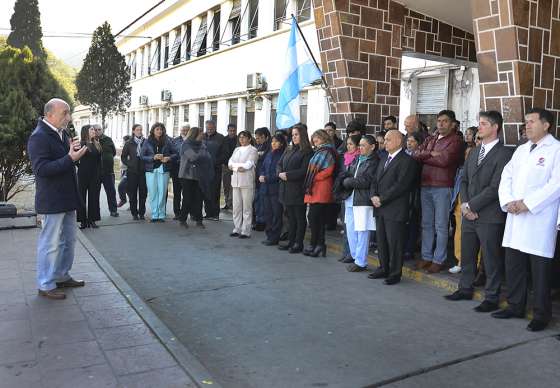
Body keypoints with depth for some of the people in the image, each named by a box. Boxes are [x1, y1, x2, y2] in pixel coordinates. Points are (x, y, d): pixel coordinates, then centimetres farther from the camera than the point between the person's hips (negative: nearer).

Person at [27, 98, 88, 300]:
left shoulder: (61, 133, 12)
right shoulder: (39, 137, -16)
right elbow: (41, 169, -24)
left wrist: (73, 150, 0)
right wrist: (70, 158, -29)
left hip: (67, 198, 9)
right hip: (52, 200, -9)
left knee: (68, 240, 18)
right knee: (50, 244, 1)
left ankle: (62, 276, 33)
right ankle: (45, 285, 14)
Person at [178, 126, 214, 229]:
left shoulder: (202, 145, 11)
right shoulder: (186, 145, -5)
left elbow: (208, 158, 2)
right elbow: (193, 157, -19)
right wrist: (203, 156, -4)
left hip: (199, 176, 4)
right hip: (187, 175, -4)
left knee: (198, 198, 2)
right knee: (187, 198, -1)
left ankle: (198, 220, 10)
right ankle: (183, 219, 12)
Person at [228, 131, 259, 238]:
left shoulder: (253, 150, -1)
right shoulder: (237, 150, 18)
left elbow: (248, 165, -12)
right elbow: (230, 163, 8)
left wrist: (235, 165, -5)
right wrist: (240, 166, -8)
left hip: (247, 182, -6)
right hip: (236, 181, 6)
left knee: (247, 207, -2)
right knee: (236, 207, 9)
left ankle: (246, 231, 2)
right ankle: (237, 229, 18)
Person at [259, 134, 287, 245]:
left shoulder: (283, 156, -9)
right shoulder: (269, 154, 15)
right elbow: (262, 168, 19)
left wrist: (266, 178, -13)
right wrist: (261, 175, -1)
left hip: (276, 188, -7)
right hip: (266, 188, 7)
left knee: (276, 213, 0)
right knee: (267, 213, 11)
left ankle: (274, 238, 7)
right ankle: (269, 235, 20)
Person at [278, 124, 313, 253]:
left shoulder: (307, 152, -7)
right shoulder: (289, 151, 17)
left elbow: (304, 171, -16)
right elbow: (279, 164, 14)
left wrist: (288, 175, -16)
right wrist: (280, 173, -7)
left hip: (298, 190, -7)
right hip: (286, 189, 7)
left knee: (300, 217, 2)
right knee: (290, 217, 12)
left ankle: (298, 243, 9)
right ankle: (291, 241, 20)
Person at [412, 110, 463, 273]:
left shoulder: (455, 141, -2)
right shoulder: (430, 139, 18)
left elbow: (444, 160, -16)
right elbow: (415, 154, 6)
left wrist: (424, 157, -3)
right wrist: (430, 154, -10)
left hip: (443, 187, -6)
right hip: (425, 186, 6)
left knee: (441, 226, 1)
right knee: (426, 224, 11)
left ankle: (438, 260, 9)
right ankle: (426, 256, 21)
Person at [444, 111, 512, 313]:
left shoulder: (504, 154, -10)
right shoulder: (474, 152, 15)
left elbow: (495, 187, -16)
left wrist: (471, 205, -14)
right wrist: (464, 204, -2)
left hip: (489, 216, -7)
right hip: (469, 214, 7)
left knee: (492, 259, 3)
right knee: (466, 255, 16)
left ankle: (491, 298, 15)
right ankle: (466, 289, 30)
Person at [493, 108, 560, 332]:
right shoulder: (521, 150, 19)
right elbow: (506, 177, 13)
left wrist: (527, 203, -17)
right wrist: (508, 201, -4)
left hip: (540, 219, -6)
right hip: (515, 218, 7)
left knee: (539, 269, 0)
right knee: (513, 264, 12)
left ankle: (541, 315, 13)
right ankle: (515, 306, 26)